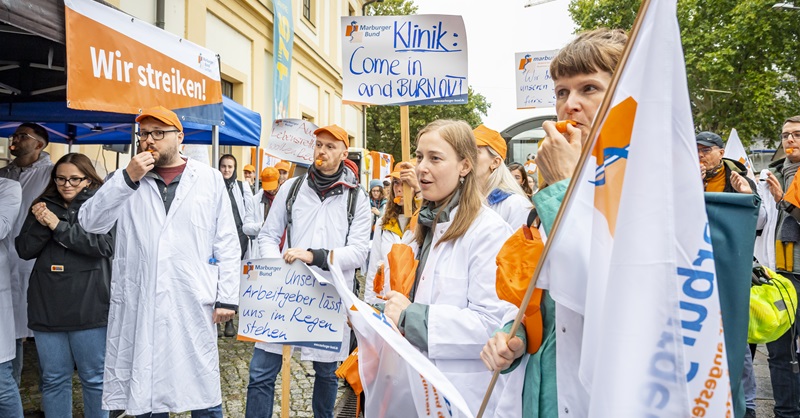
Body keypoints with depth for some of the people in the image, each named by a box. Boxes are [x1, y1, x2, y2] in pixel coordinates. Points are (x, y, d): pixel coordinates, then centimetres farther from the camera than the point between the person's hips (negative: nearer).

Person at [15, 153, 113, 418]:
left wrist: (59, 226, -15)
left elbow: (104, 246, -14)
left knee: (94, 378, 7)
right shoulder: (43, 207, 12)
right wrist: (41, 224, -12)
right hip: (47, 306, 4)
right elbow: (24, 250, 6)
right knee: (53, 379, 13)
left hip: (89, 306, -4)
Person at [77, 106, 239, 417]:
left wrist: (227, 297, -1)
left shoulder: (209, 178, 5)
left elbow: (226, 243, 4)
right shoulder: (126, 180, 10)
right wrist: (127, 178, -11)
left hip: (194, 305, -2)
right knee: (144, 392, 11)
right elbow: (90, 222, -2)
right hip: (139, 306, 2)